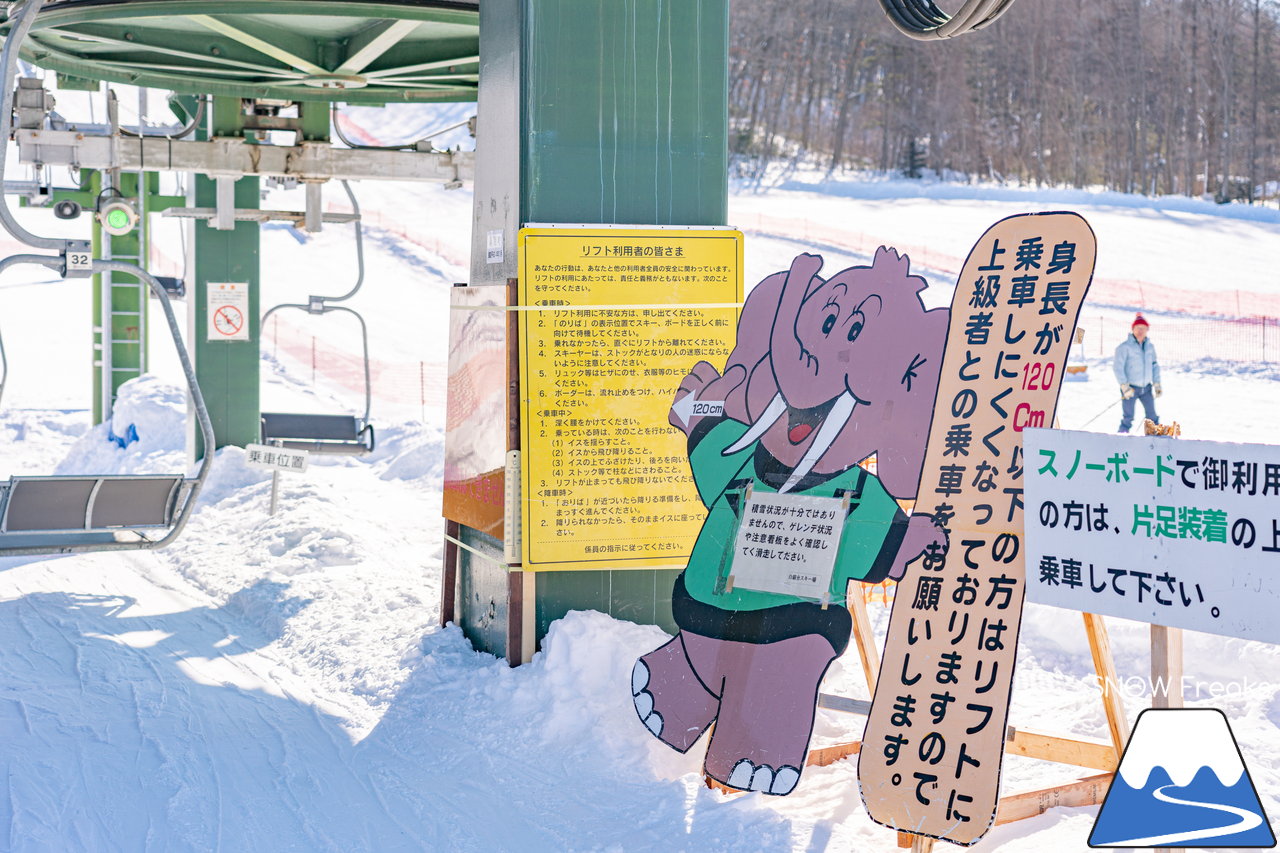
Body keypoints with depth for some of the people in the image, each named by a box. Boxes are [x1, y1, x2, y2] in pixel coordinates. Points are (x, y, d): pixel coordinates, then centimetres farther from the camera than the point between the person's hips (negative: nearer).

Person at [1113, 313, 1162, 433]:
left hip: (1146, 387, 5)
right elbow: (1118, 367, -12)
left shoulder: (1150, 346, 7)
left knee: (1152, 417, 9)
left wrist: (1157, 384, 9)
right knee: (1128, 417, -5)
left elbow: (1155, 365, 16)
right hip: (1130, 388, -5)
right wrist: (1124, 386, -18)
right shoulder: (1125, 346, -11)